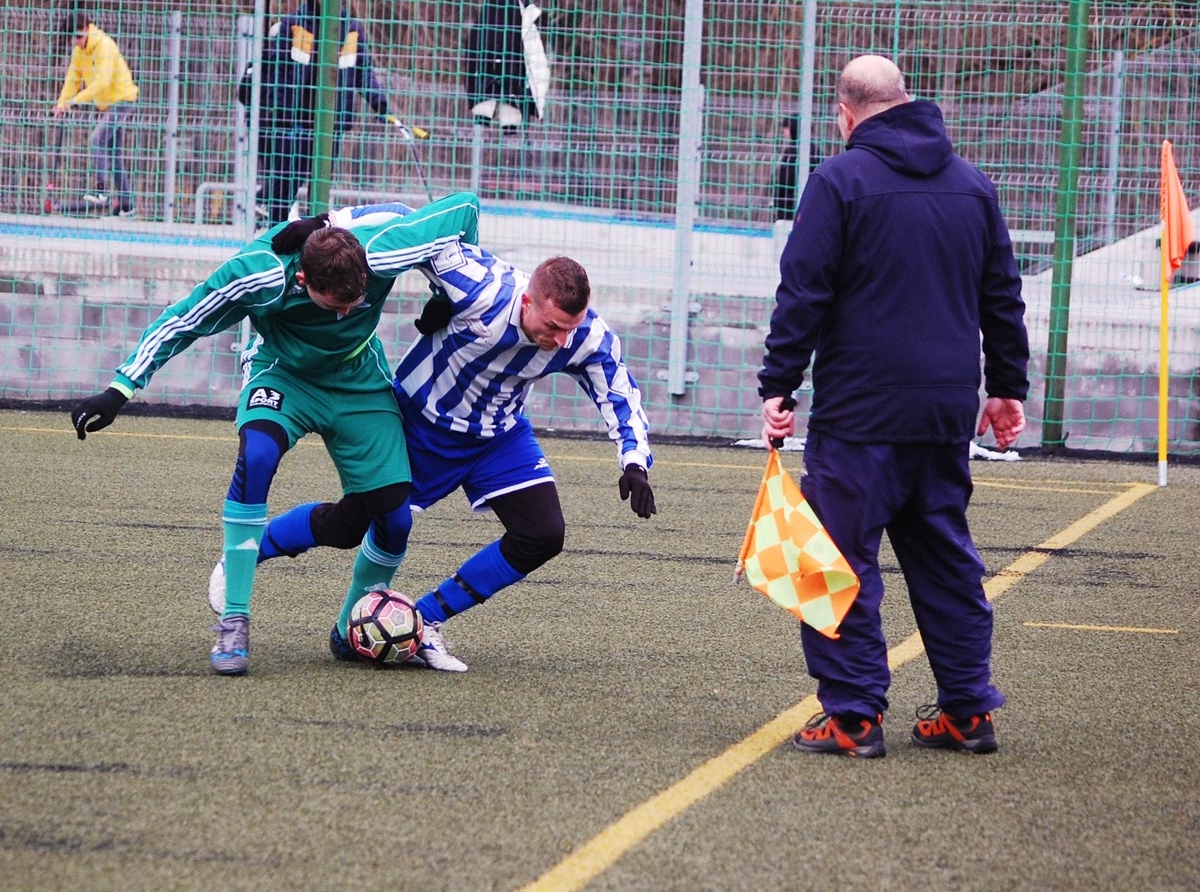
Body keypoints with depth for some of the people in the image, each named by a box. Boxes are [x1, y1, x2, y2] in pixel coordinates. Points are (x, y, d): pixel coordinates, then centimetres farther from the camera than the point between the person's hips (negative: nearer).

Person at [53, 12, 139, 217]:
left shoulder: (104, 45, -20)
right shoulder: (79, 50, 7)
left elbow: (103, 80, -29)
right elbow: (73, 78, 6)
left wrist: (78, 99, -34)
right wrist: (62, 103, -9)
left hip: (121, 100, -9)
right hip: (106, 104, 9)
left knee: (97, 140, -22)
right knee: (112, 152, 9)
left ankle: (101, 191, -23)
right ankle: (126, 204, 14)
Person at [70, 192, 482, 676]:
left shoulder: (383, 254, -33)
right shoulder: (256, 275, -35)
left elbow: (465, 208, -17)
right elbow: (180, 322, -20)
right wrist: (118, 392, -23)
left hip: (359, 382, 2)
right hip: (283, 374, -2)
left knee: (392, 516, -9)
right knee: (256, 455, -34)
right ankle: (234, 623, -25)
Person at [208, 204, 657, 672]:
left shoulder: (587, 338, -24)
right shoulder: (482, 290, -37)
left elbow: (621, 396, -8)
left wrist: (634, 464, -23)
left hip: (499, 436, 4)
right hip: (420, 419, -4)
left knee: (544, 535, -11)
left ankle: (425, 622, 2)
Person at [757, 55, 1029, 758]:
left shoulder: (840, 182, -6)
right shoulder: (973, 185, 11)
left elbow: (803, 296, -9)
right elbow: (1004, 298, 17)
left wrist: (779, 386, -6)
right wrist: (1008, 386, 24)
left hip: (861, 413, -6)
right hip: (949, 413, 6)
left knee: (844, 558, -1)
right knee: (946, 555, 14)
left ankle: (853, 714, -4)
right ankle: (968, 709, 15)